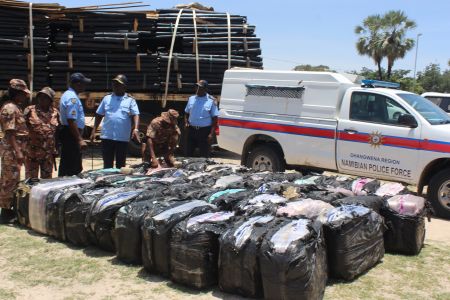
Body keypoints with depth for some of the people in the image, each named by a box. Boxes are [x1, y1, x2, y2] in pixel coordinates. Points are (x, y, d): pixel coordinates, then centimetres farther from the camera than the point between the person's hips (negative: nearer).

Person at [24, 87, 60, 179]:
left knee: (47, 179, 13)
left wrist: (55, 150, 10)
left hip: (49, 153, 3)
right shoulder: (29, 110, -2)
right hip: (32, 151, -3)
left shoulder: (55, 113, 6)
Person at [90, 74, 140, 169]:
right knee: (107, 164, 6)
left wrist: (136, 129, -26)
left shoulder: (130, 100, 2)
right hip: (107, 137, 2)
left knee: (121, 164, 8)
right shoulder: (107, 98, 9)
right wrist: (94, 131, 7)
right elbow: (99, 115, 13)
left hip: (123, 138, -2)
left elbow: (135, 115, -9)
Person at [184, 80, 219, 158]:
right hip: (191, 130, 4)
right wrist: (186, 122, 0)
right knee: (188, 153, 10)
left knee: (204, 156, 1)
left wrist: (211, 133, -13)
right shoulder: (191, 99, 9)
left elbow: (215, 118, -5)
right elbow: (186, 113, 20)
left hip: (204, 131, -4)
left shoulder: (211, 101, -4)